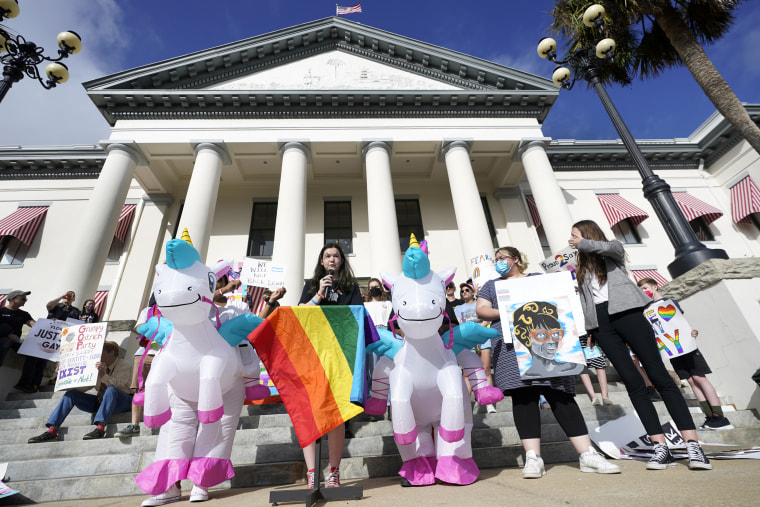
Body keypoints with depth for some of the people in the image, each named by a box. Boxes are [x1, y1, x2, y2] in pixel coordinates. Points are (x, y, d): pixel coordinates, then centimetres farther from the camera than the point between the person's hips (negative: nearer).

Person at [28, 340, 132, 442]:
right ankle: (52, 431, -10)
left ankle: (100, 428, -47)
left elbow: (116, 385, -26)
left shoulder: (124, 365, -9)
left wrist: (103, 375, -41)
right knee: (71, 394, -4)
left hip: (121, 402, -7)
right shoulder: (99, 366, 11)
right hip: (100, 401, 7)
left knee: (111, 390, -39)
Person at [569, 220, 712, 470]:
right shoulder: (582, 268, 24)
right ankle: (661, 448, -1)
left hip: (625, 313, -4)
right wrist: (586, 329, 13)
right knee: (633, 384, -2)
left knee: (659, 376, -8)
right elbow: (584, 300, 20)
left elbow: (605, 246, -15)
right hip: (600, 323, 4)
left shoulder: (614, 249, 12)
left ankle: (693, 445, -6)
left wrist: (581, 243, -1)